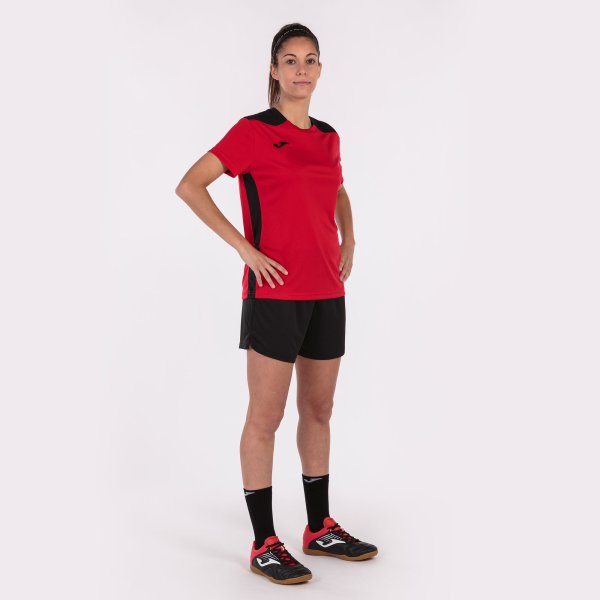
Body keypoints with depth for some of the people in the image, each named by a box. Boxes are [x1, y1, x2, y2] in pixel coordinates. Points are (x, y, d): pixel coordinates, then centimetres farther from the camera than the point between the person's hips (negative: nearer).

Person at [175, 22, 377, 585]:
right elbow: (189, 186, -10)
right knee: (266, 416, 0)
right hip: (275, 291, -6)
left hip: (327, 291, 7)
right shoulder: (253, 131, -6)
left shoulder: (328, 137, 12)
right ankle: (264, 544, 10)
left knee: (319, 410, 13)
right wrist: (246, 249, -14)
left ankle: (320, 527, 27)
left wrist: (349, 242, 12)